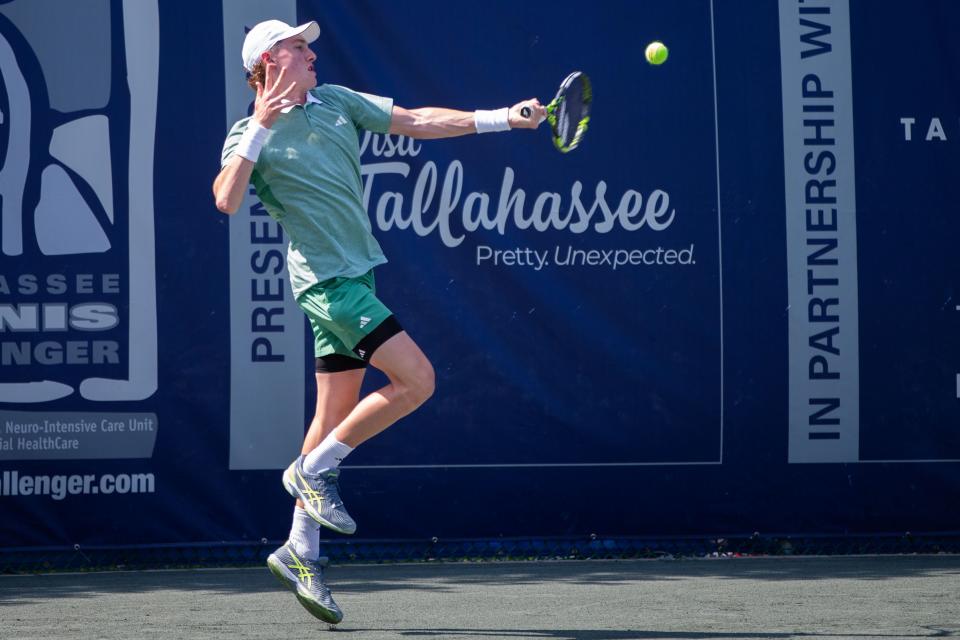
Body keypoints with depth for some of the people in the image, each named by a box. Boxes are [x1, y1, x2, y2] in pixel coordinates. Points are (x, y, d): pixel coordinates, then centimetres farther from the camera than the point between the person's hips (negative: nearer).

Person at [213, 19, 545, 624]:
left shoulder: (335, 101, 11)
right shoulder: (251, 135, -8)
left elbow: (415, 121, 14)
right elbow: (226, 200, -26)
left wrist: (499, 119, 7)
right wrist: (259, 128, -30)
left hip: (356, 274, 7)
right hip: (327, 280, -7)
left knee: (335, 420, 7)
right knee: (416, 380, -15)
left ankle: (301, 553, 11)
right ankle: (314, 469, -2)